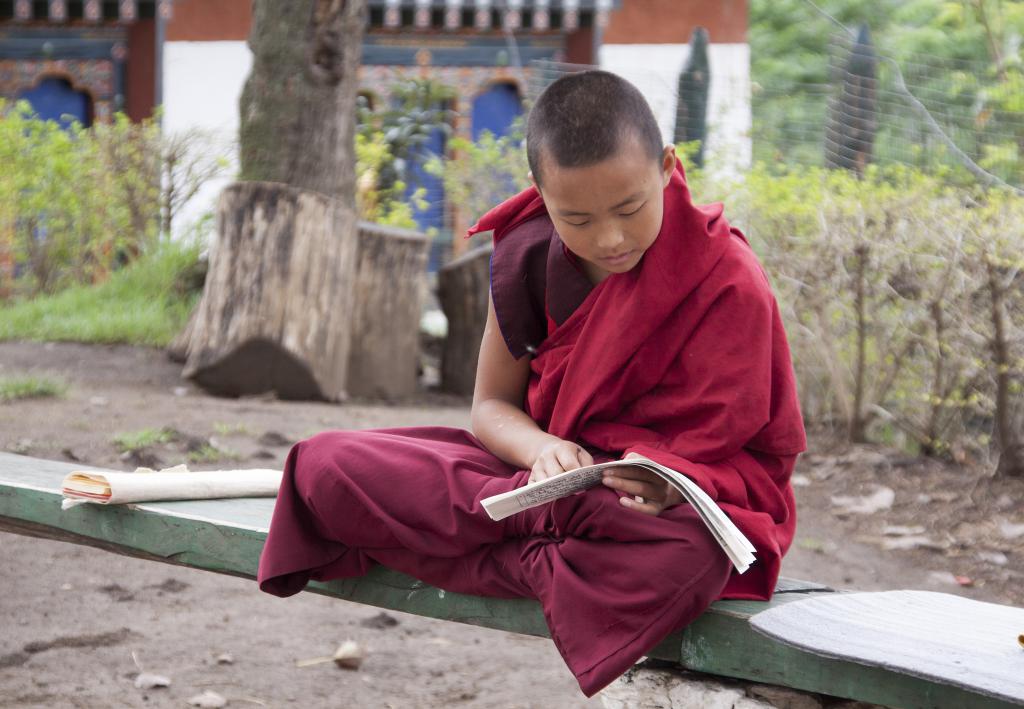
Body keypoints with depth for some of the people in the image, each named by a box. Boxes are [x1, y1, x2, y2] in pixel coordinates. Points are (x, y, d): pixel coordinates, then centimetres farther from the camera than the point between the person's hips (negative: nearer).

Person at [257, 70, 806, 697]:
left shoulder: (729, 284, -15)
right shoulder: (528, 257, -3)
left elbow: (755, 457, -11)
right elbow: (492, 404, 4)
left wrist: (675, 484, -35)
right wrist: (542, 450, -21)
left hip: (681, 497, -4)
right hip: (557, 468, 4)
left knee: (691, 552, -47)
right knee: (325, 464, -18)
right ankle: (558, 523, -20)